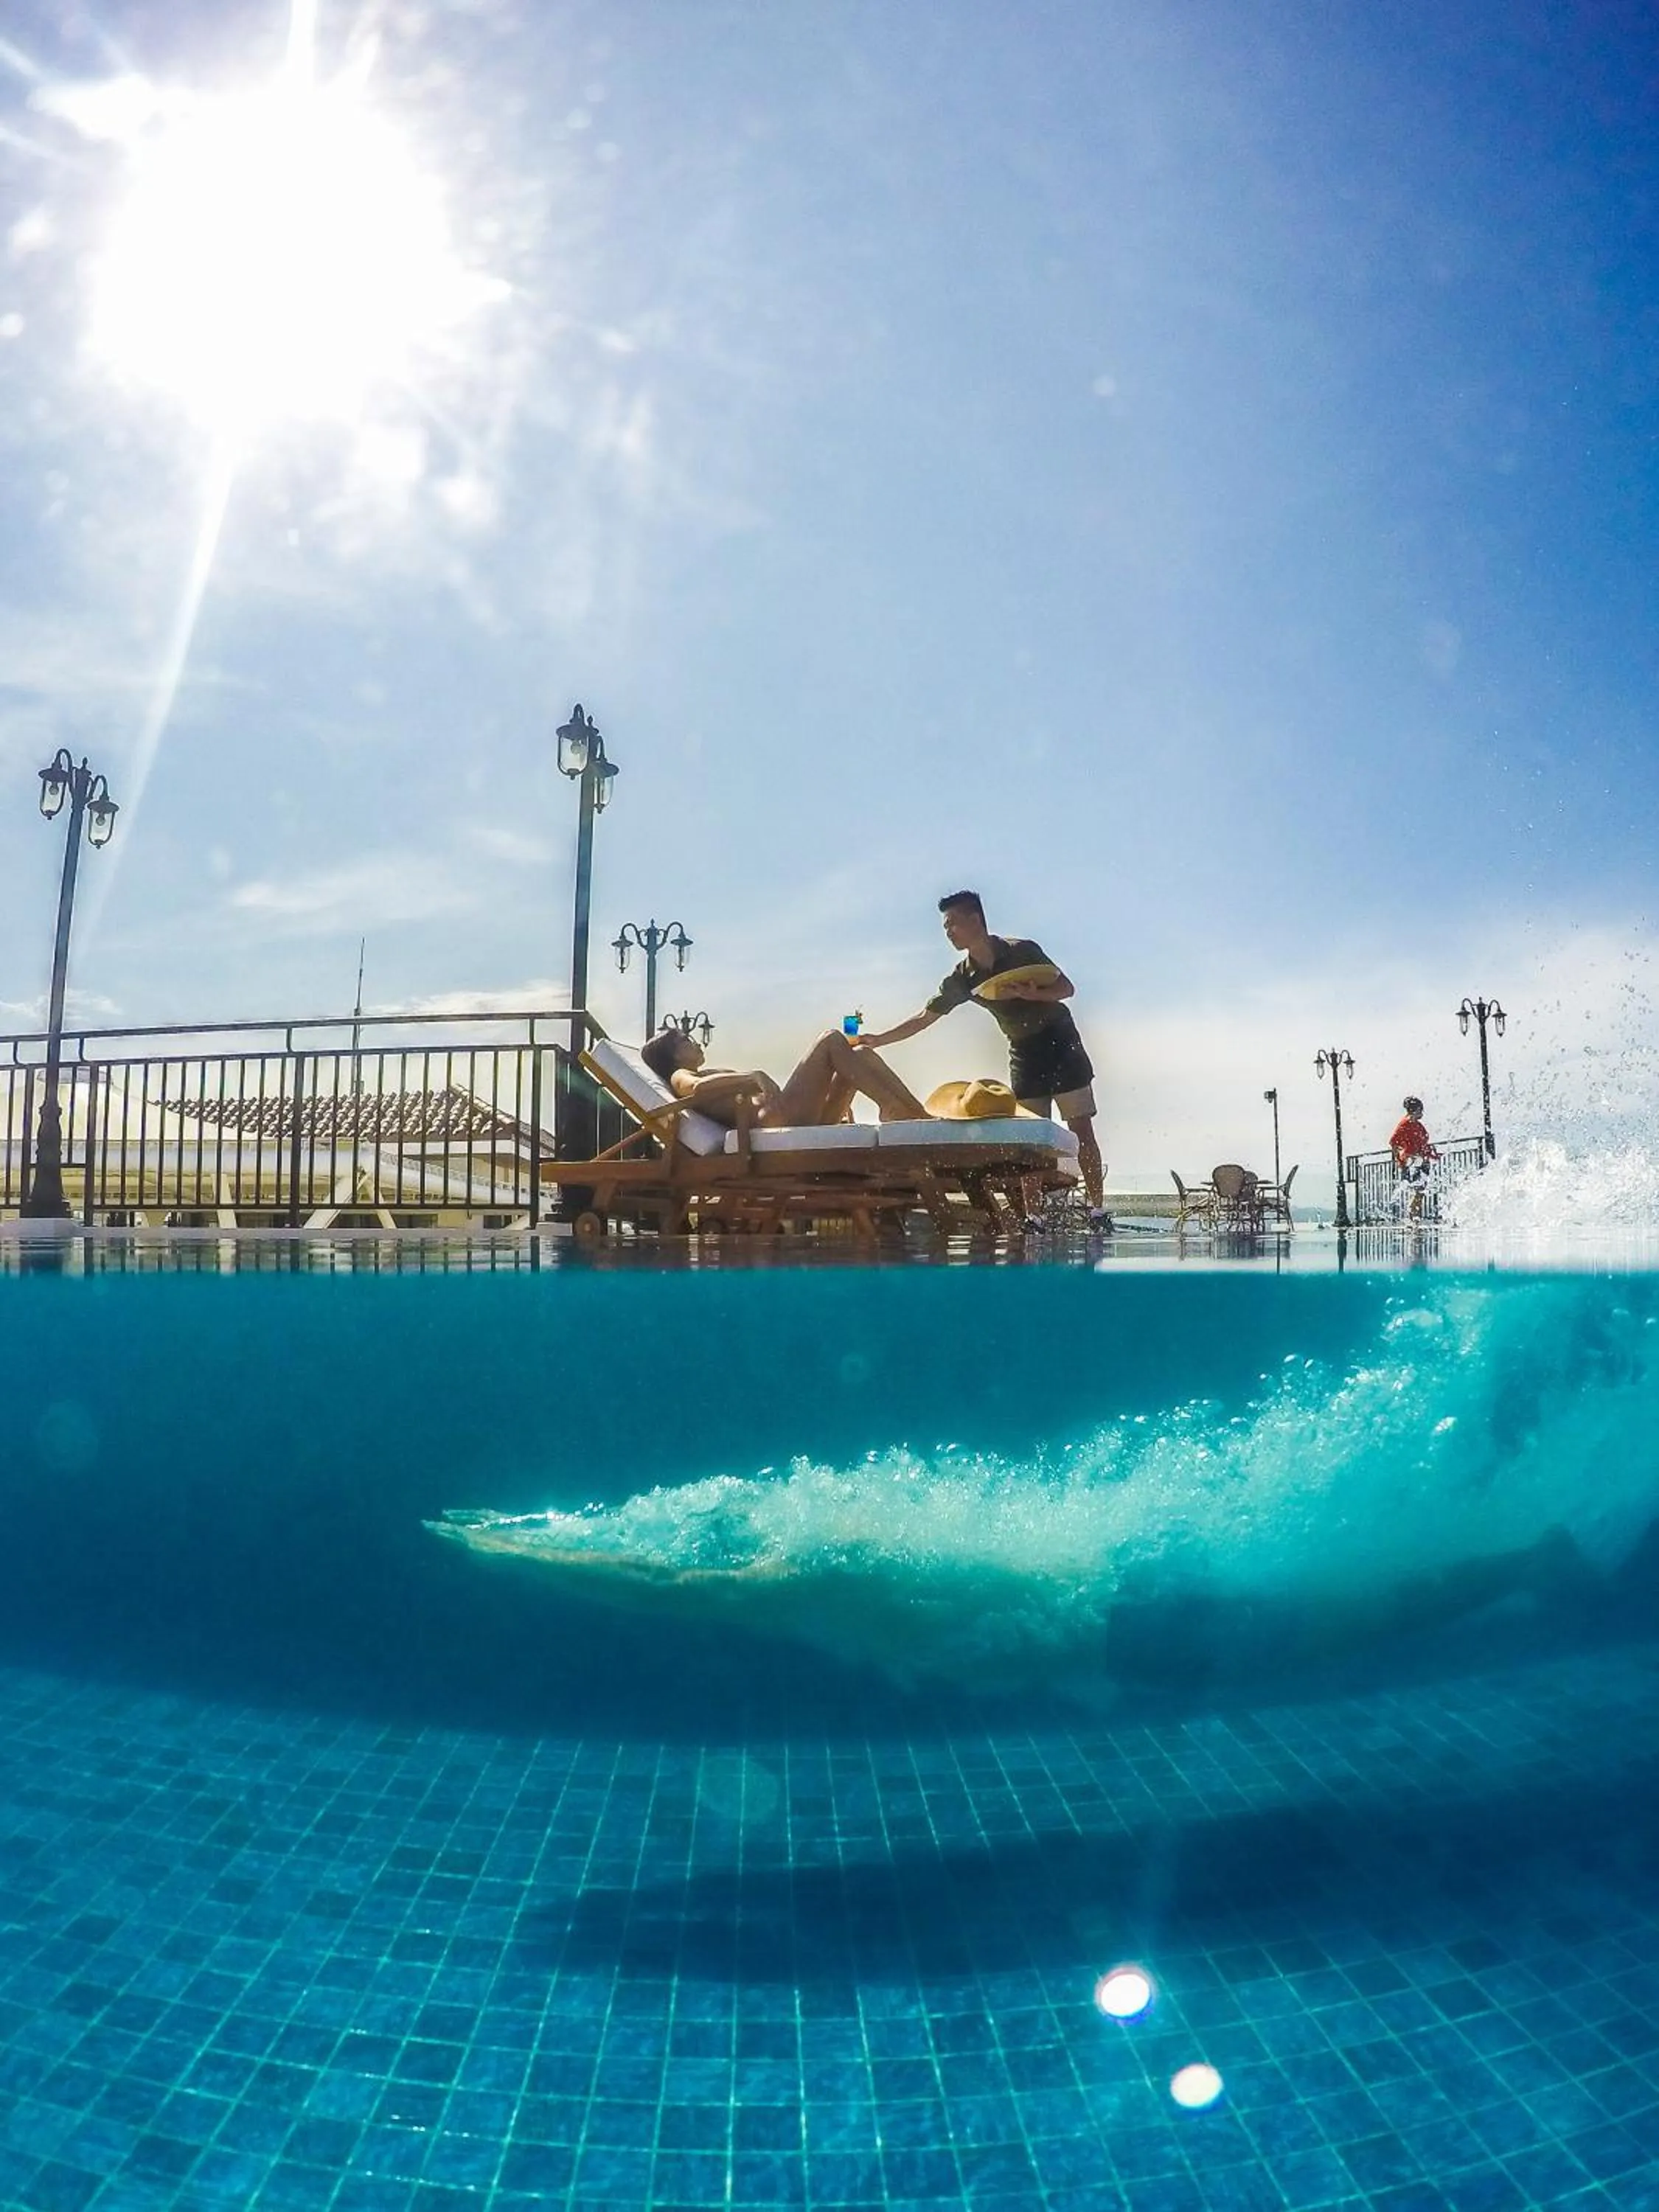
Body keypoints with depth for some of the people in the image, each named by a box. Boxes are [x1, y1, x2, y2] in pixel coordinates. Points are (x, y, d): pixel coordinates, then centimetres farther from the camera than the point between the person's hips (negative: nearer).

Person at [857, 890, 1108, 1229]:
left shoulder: (1022, 951, -14)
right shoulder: (963, 978, -2)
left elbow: (1066, 987, -9)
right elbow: (924, 1018, 2)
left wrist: (1024, 993, -25)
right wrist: (878, 1039, -5)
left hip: (1060, 1041, -4)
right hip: (1023, 1051, 4)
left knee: (1081, 1130, -5)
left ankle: (1098, 1210, -2)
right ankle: (1034, 1216, 0)